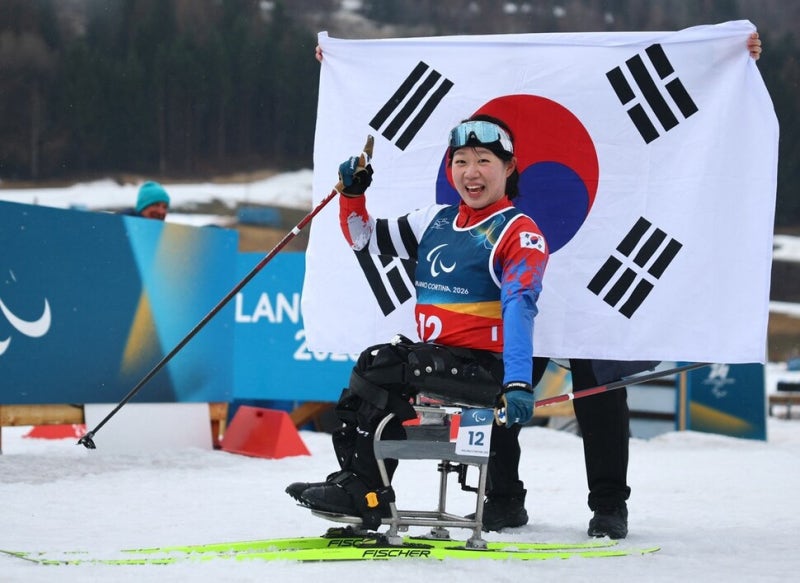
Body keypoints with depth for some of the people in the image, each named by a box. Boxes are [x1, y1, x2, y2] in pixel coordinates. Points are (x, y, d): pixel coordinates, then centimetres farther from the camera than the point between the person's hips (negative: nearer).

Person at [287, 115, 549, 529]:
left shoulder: (519, 232, -6)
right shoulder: (437, 221, 14)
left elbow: (518, 308, -20)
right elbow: (366, 239, 24)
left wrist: (518, 385, -31)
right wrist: (352, 193, 4)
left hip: (484, 368, -7)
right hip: (437, 360, 7)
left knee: (380, 366, -22)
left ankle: (362, 489, -15)